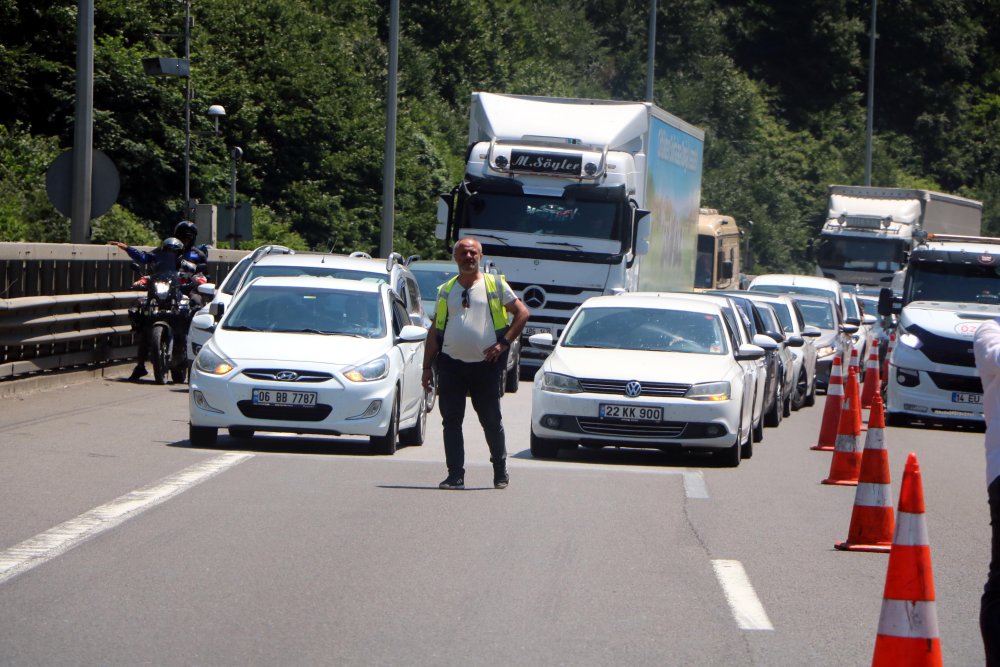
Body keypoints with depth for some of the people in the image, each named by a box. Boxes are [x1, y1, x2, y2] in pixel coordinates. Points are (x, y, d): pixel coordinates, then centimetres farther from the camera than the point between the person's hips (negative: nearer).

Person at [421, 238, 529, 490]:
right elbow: (434, 330, 16)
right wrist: (427, 366, 9)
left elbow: (522, 313, 6)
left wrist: (504, 343, -6)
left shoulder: (495, 285, 6)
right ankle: (455, 475, 0)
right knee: (451, 420, -3)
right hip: (451, 364, 2)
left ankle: (501, 471, 20)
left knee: (491, 421, 5)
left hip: (485, 364, -2)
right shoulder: (446, 290, 14)